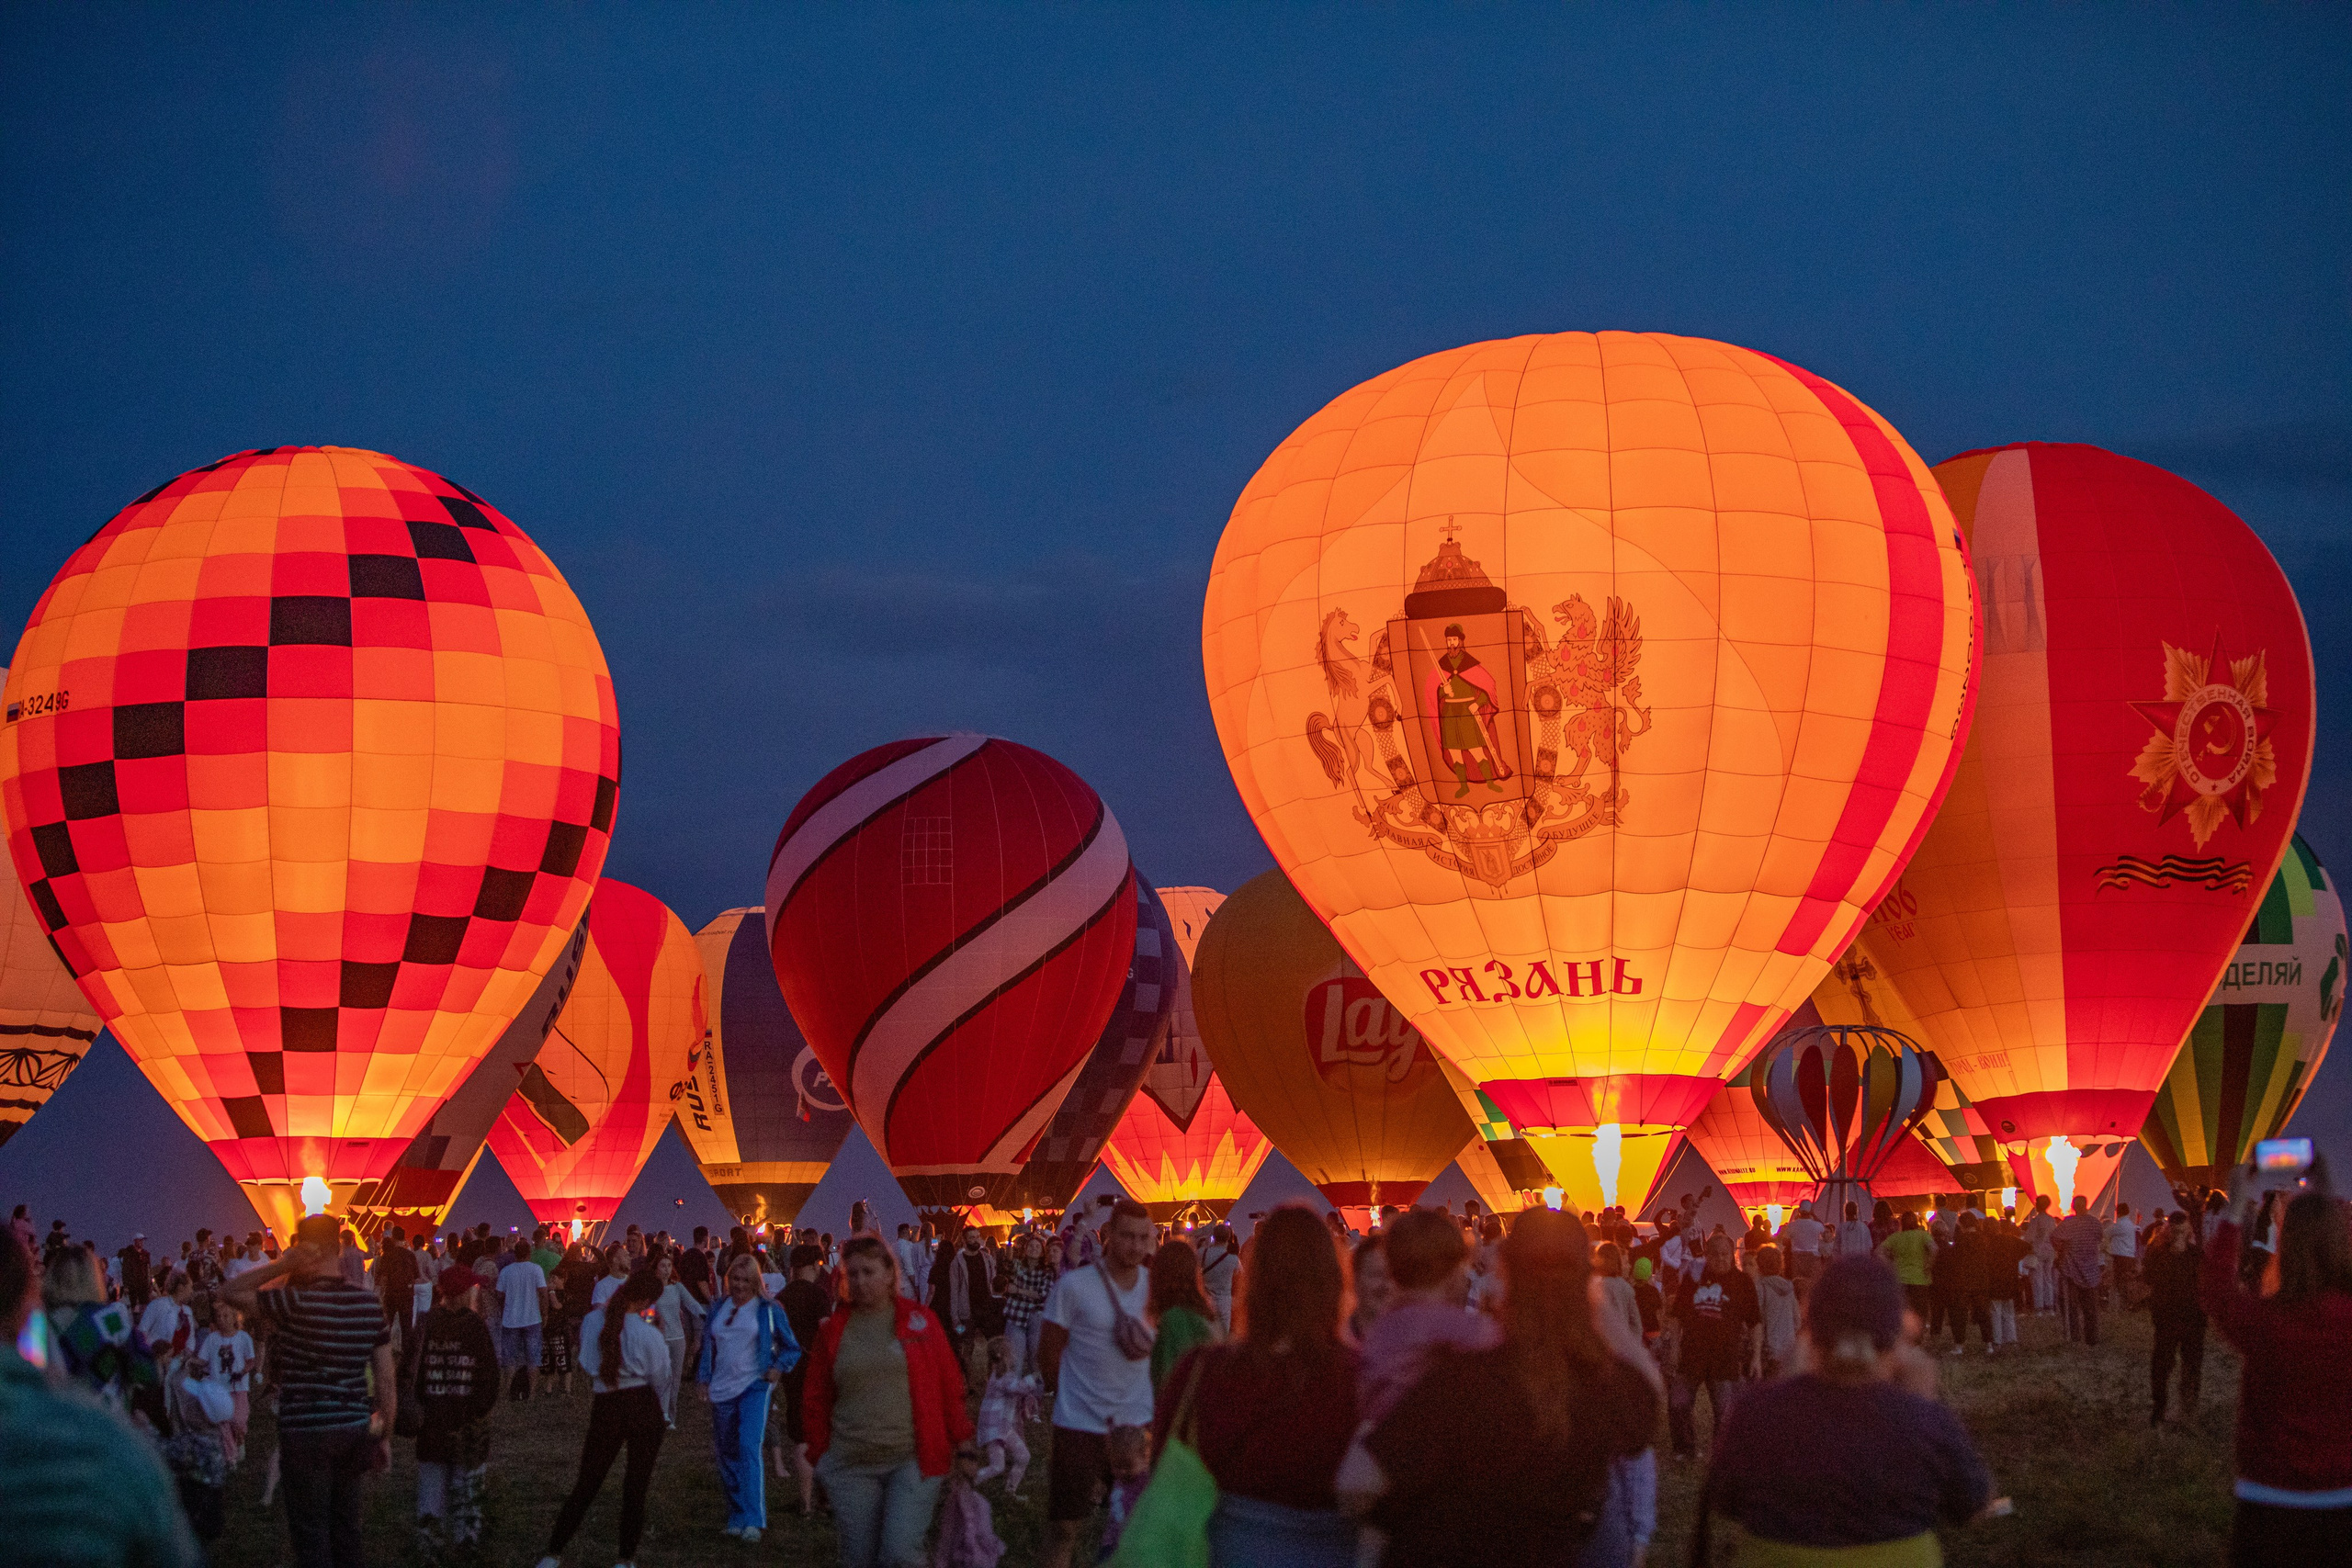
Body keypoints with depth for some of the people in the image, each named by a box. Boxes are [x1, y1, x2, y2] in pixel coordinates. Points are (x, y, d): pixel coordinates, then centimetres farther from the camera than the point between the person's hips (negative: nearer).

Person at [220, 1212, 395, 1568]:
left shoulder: (296, 1302, -17)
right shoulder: (369, 1302, 0)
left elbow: (229, 1292, -8)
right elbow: (386, 1379, 3)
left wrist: (280, 1266, -8)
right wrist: (384, 1436, 12)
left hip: (306, 1434, -5)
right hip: (355, 1429, 5)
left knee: (311, 1537, 4)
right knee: (347, 1530, 16)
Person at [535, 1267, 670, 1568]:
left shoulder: (591, 1322, -3)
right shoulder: (648, 1334, -14)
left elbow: (586, 1364, 10)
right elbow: (659, 1377, -2)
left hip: (605, 1407, 3)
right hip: (643, 1405, -3)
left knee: (587, 1483, 12)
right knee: (636, 1485, 9)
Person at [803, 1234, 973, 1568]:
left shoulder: (921, 1321, 2)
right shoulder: (834, 1330, 7)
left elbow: (950, 1386, 4)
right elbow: (818, 1399, 11)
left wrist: (961, 1441, 2)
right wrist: (820, 1457, 8)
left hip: (913, 1461, -2)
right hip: (852, 1468, 2)